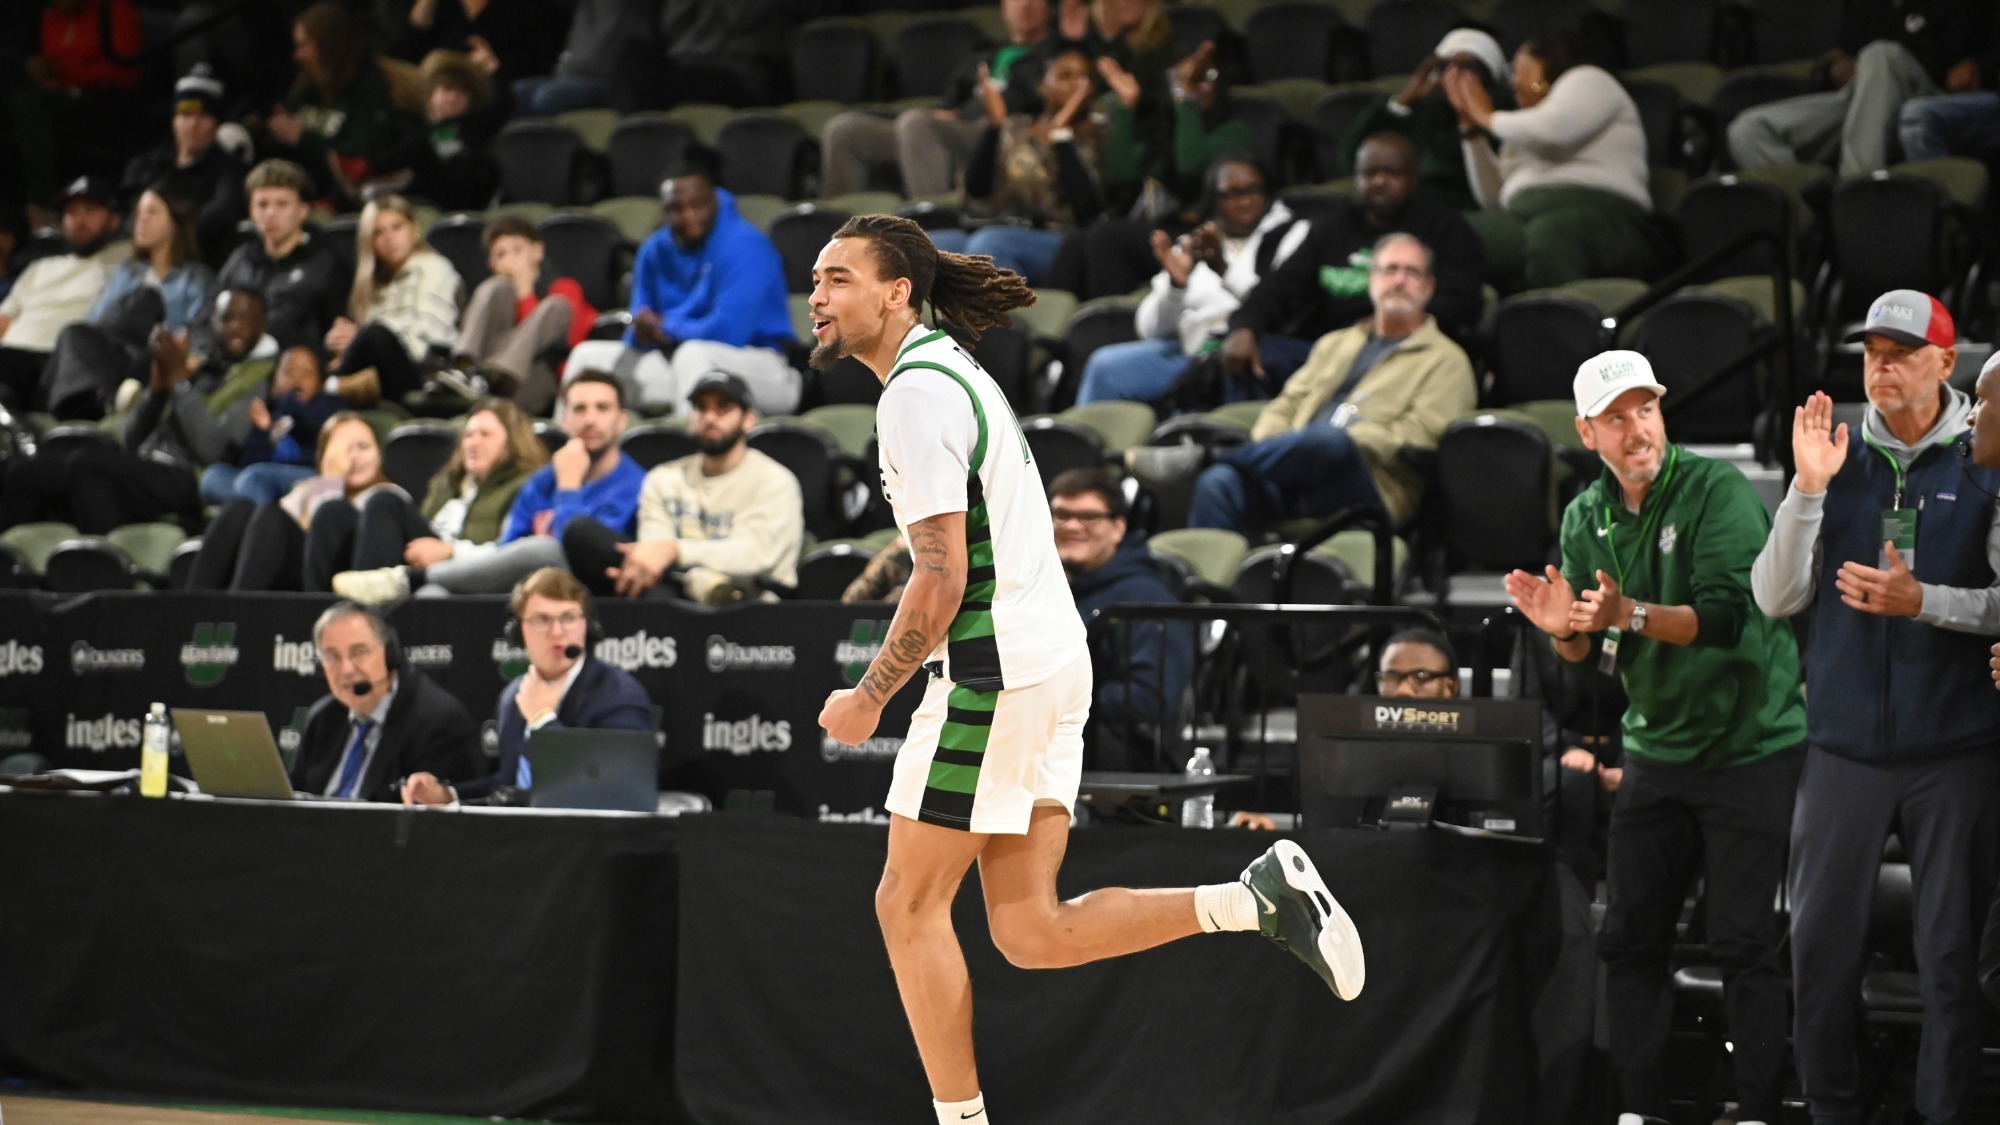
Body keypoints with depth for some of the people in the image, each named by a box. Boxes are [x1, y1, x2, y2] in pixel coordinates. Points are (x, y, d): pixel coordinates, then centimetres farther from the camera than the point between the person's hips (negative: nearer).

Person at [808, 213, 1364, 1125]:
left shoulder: (916, 392, -13)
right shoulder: (953, 371, 18)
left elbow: (941, 582, -19)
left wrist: (867, 699, -9)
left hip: (991, 678, -10)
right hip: (1053, 665, 10)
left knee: (909, 905, 2)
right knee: (1030, 932, 6)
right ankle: (1261, 899, 0)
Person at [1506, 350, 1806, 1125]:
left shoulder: (1718, 489, -14)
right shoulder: (1586, 519, 5)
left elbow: (1729, 616, -23)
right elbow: (1589, 656, 10)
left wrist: (1632, 615, -34)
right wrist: (1565, 630, -13)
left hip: (1749, 745, -6)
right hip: (1654, 751, 6)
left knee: (1743, 943, -7)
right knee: (1631, 938, 6)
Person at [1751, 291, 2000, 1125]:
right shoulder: (1838, 459, 6)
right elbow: (1776, 599, -1)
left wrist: (1921, 601, -19)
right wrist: (1807, 490, -12)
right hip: (1845, 746, 3)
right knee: (1820, 946, 4)